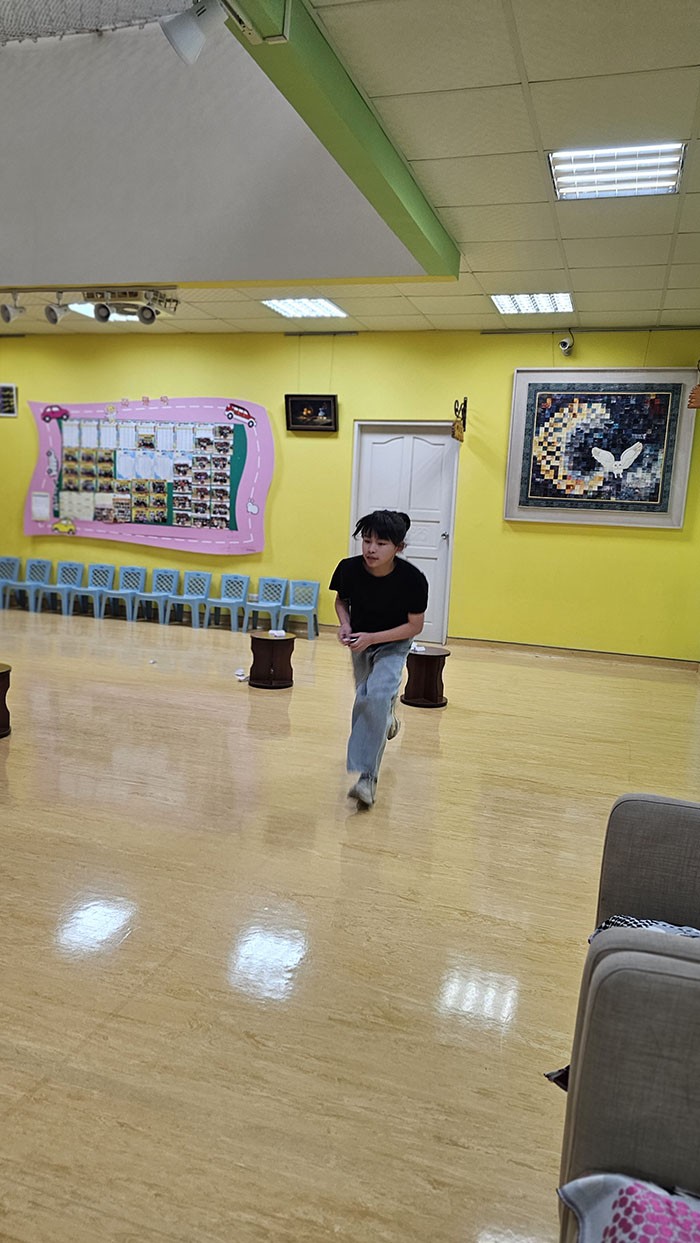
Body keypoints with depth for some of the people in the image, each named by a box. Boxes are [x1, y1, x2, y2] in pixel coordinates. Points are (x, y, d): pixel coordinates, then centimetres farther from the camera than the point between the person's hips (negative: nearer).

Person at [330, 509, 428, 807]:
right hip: (360, 640, 4)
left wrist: (372, 638, -28)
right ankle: (388, 715, 57)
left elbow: (415, 626, -19)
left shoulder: (412, 579, -30)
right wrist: (345, 625, -21)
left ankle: (367, 777, -21)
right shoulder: (349, 569, -24)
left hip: (394, 643, -4)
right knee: (365, 700, 18)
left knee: (377, 697, -26)